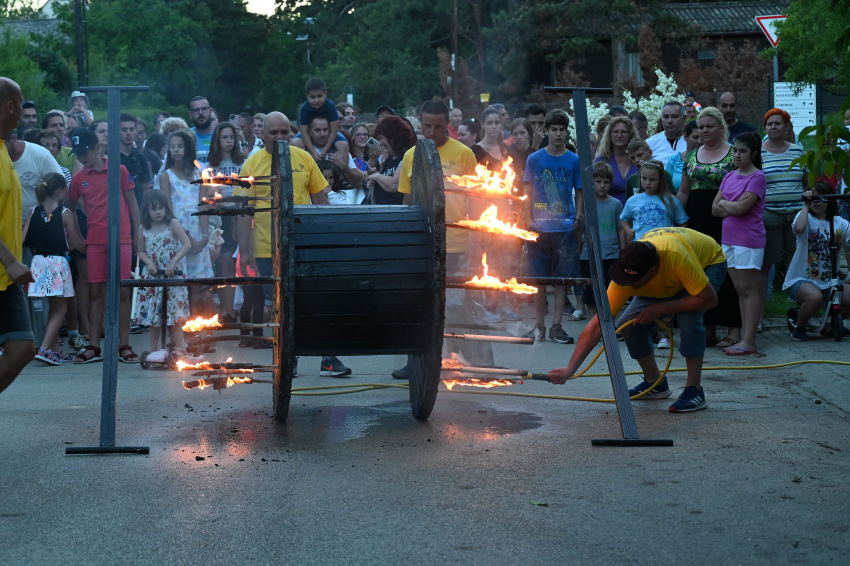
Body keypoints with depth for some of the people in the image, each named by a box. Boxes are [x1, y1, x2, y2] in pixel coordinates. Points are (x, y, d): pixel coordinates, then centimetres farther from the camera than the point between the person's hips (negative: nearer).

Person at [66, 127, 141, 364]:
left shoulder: (120, 171, 1)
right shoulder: (78, 179, 7)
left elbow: (132, 203, 4)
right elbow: (70, 208, 18)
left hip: (121, 239, -2)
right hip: (95, 242, 2)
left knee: (122, 291, -1)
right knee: (95, 292, 4)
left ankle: (124, 346, 4)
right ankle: (94, 347, 8)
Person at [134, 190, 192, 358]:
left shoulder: (173, 224, -3)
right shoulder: (142, 229, 6)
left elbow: (187, 244, -9)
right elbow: (141, 251, 10)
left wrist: (174, 262, -18)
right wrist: (149, 262, -10)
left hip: (173, 275, -3)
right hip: (152, 275, 3)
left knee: (174, 311, -7)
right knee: (152, 312, 5)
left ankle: (179, 347, -5)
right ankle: (153, 349, 12)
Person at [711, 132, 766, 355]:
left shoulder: (757, 177, -9)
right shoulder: (729, 177, 13)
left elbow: (742, 207, -19)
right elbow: (715, 209, 7)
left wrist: (724, 203, -1)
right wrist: (733, 206, -10)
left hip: (748, 240, -7)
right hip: (729, 238, 7)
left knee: (748, 289, -6)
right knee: (739, 289, 9)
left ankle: (749, 341, -6)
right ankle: (744, 335, 12)